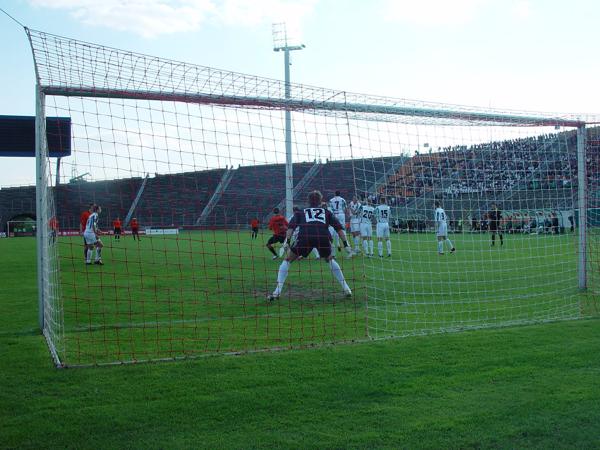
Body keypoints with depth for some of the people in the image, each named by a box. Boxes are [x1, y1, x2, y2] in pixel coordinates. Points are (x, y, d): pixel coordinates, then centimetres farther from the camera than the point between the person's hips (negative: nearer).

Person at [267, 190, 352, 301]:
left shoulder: (301, 212, 31)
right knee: (329, 260, 30)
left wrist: (287, 240, 2)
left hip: (305, 236, -1)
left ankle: (277, 292, 6)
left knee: (287, 260, 18)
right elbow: (339, 228, 21)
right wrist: (346, 244, 18)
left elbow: (291, 226, 13)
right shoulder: (326, 212, 33)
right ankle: (346, 289, 26)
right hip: (323, 236, 1)